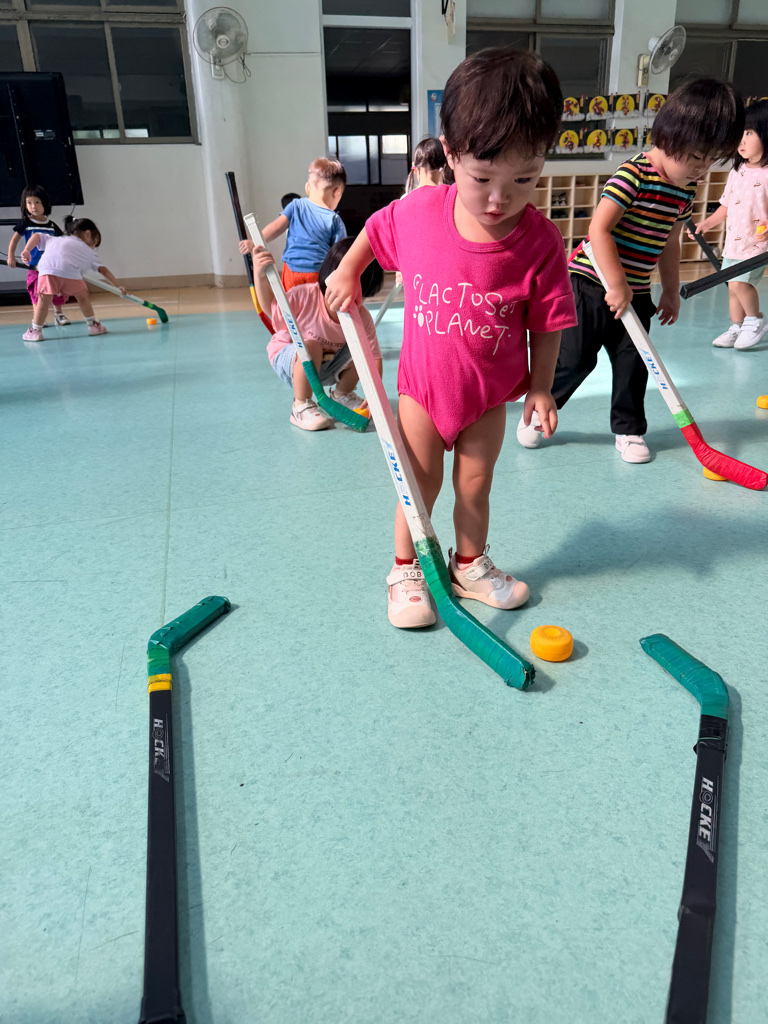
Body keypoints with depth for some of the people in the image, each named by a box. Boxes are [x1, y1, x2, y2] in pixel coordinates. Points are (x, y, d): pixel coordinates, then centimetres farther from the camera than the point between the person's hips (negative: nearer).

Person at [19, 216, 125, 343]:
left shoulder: (53, 240, 39)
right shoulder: (88, 252, 31)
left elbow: (36, 236, 28)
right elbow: (103, 270, 31)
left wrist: (27, 250, 19)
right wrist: (118, 285, 37)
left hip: (48, 269, 1)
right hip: (70, 272, -1)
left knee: (44, 300, 4)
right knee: (82, 297, 19)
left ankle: (36, 331, 7)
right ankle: (93, 325, 29)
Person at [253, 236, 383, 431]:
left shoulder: (362, 318, -20)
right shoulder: (304, 296, -28)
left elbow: (374, 358, -22)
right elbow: (270, 305, -13)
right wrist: (260, 275, -28)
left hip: (326, 365, 3)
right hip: (286, 357, -3)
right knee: (310, 347, -37)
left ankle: (342, 395, 7)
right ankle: (300, 407, -17)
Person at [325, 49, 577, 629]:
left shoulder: (541, 243, -17)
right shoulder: (419, 211, -15)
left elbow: (546, 325, -7)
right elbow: (375, 231, 9)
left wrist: (540, 386, -5)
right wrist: (347, 272, 1)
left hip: (490, 393, 0)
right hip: (424, 385, 0)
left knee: (475, 485, 14)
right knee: (419, 486, 7)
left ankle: (470, 565, 37)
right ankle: (405, 572, 27)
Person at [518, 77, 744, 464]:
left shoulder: (685, 190, 7)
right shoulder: (633, 174, -18)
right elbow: (599, 230, -24)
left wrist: (671, 292, 20)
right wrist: (617, 286, -23)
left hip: (635, 293, 7)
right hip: (591, 284, -7)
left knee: (633, 364, 7)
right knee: (573, 359, -2)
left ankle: (629, 430, 21)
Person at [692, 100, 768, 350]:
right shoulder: (737, 171, 11)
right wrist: (707, 223, 15)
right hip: (733, 241, 7)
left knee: (739, 282, -19)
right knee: (733, 285, 12)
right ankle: (737, 327, 27)